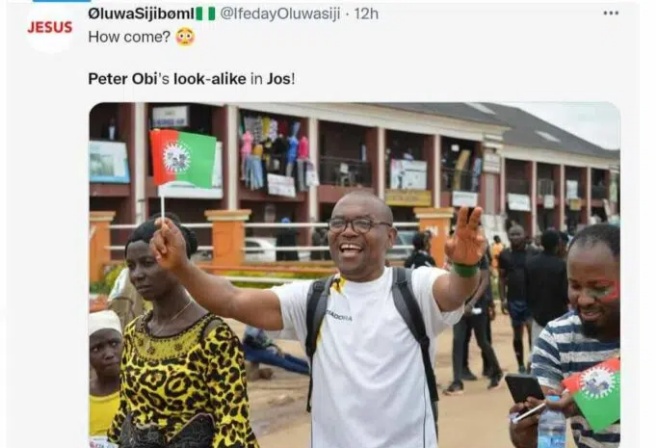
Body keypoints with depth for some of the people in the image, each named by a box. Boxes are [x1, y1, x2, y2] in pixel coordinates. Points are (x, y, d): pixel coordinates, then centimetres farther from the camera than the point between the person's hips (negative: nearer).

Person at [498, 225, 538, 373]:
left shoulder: (533, 253, -2)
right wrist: (503, 299, 0)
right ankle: (521, 366, 20)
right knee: (517, 334, 10)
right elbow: (502, 278, 7)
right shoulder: (504, 255, 4)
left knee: (533, 331, -11)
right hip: (513, 300, 2)